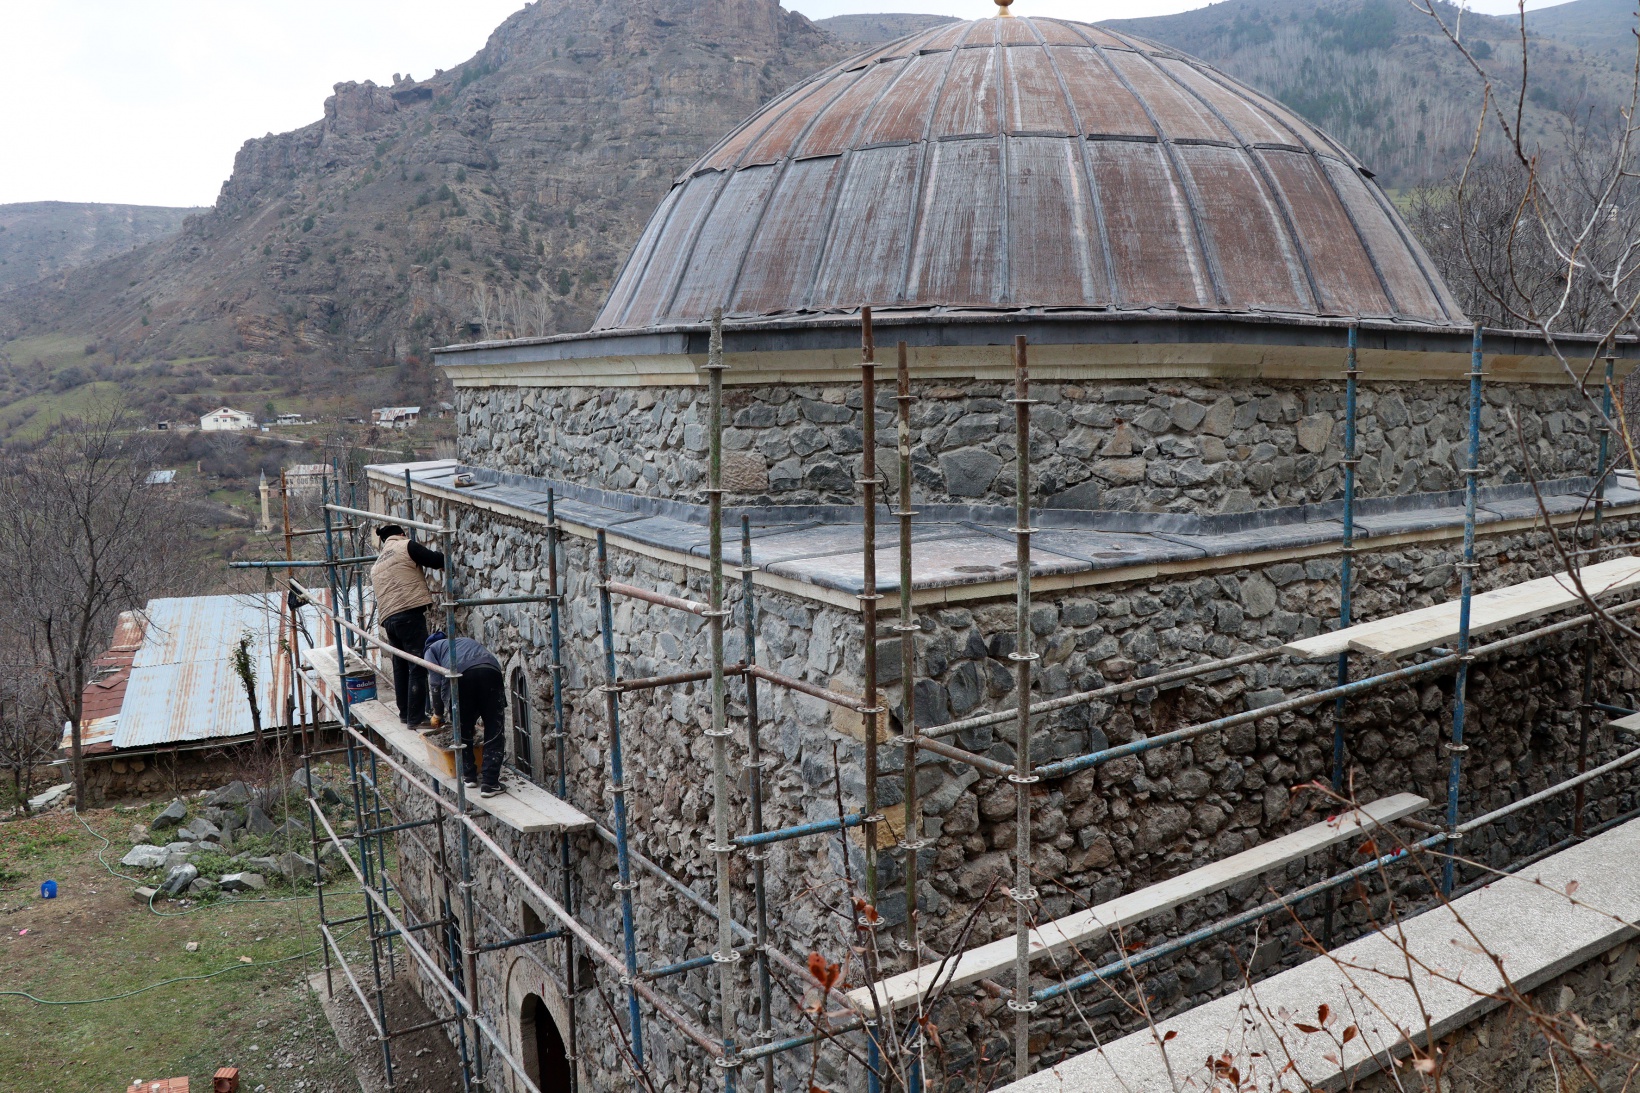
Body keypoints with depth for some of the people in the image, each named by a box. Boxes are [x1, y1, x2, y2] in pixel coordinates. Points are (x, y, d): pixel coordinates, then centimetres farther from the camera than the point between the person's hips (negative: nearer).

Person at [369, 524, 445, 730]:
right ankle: (416, 718, -9)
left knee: (400, 667, 17)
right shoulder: (406, 546, 3)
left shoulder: (377, 564, 26)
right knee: (418, 667, -7)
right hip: (410, 614, -8)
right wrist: (443, 559, 17)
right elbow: (436, 560, -7)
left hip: (388, 618, 8)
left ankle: (405, 713, 26)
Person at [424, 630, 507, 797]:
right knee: (494, 731, 7)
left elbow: (437, 682, 15)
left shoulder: (431, 649, 31)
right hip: (491, 669, 2)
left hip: (460, 673, -2)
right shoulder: (466, 641, 44)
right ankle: (490, 783, 0)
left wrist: (438, 713, 29)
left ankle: (469, 776, 28)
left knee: (463, 729, 20)